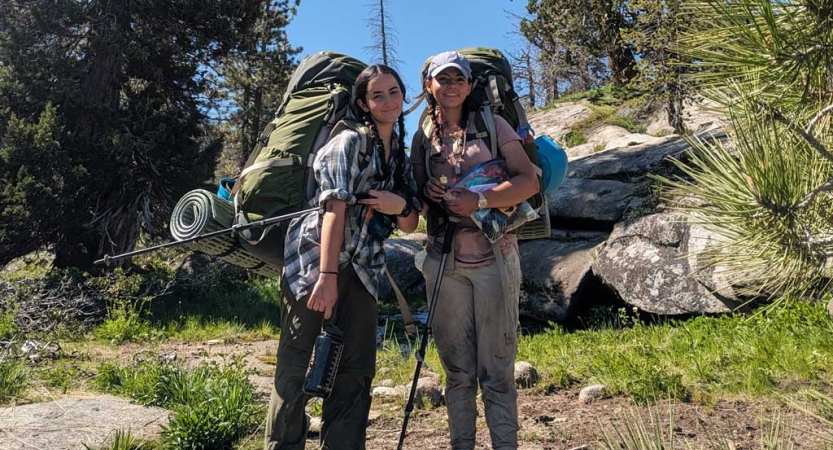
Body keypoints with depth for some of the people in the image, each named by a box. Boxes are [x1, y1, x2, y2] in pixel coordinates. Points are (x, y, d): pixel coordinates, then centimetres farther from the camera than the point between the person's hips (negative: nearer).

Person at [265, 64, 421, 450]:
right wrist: (327, 276, -23)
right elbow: (335, 208, -16)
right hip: (314, 260, -6)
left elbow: (409, 226, 15)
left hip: (361, 271, 7)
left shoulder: (400, 156, 14)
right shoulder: (350, 142, -7)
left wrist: (401, 205, -9)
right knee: (296, 367, -2)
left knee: (355, 372, 7)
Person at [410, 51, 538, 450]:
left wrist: (478, 200, -17)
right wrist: (429, 195, -6)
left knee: (497, 369, 0)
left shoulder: (492, 125, 4)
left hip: (493, 258, -3)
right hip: (444, 262, 3)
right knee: (457, 369, 10)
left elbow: (529, 181, -5)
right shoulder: (423, 138, 12)